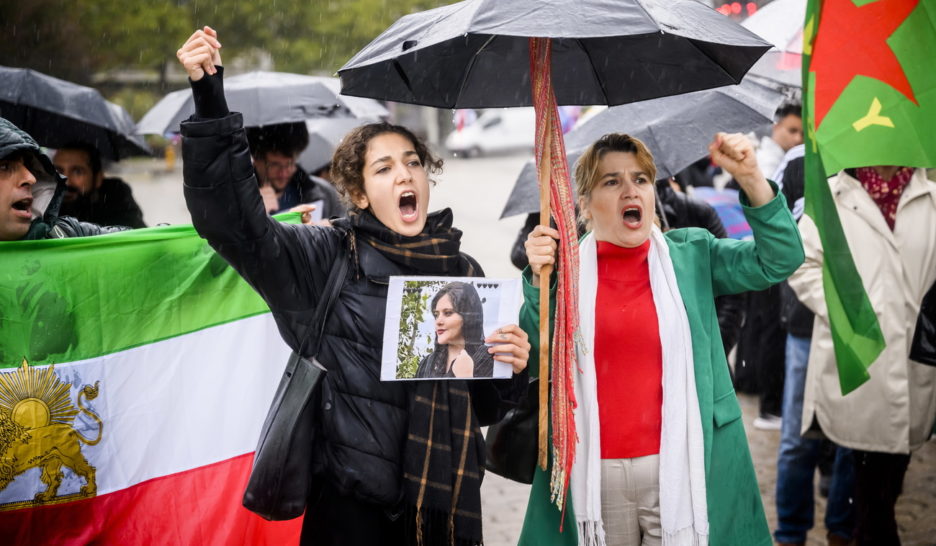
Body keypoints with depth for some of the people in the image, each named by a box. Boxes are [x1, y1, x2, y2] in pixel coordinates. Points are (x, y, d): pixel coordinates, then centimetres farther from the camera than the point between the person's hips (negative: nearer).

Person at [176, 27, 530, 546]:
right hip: (352, 502, -3)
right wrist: (209, 97, -23)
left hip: (446, 501, 3)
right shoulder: (332, 256, -2)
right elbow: (232, 219, -16)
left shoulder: (466, 274, 7)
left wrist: (511, 370, -7)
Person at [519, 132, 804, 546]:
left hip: (680, 467, 0)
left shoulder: (690, 255, 6)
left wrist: (751, 179, -14)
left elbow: (779, 261, -4)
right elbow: (537, 361, -3)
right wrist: (539, 283, -16)